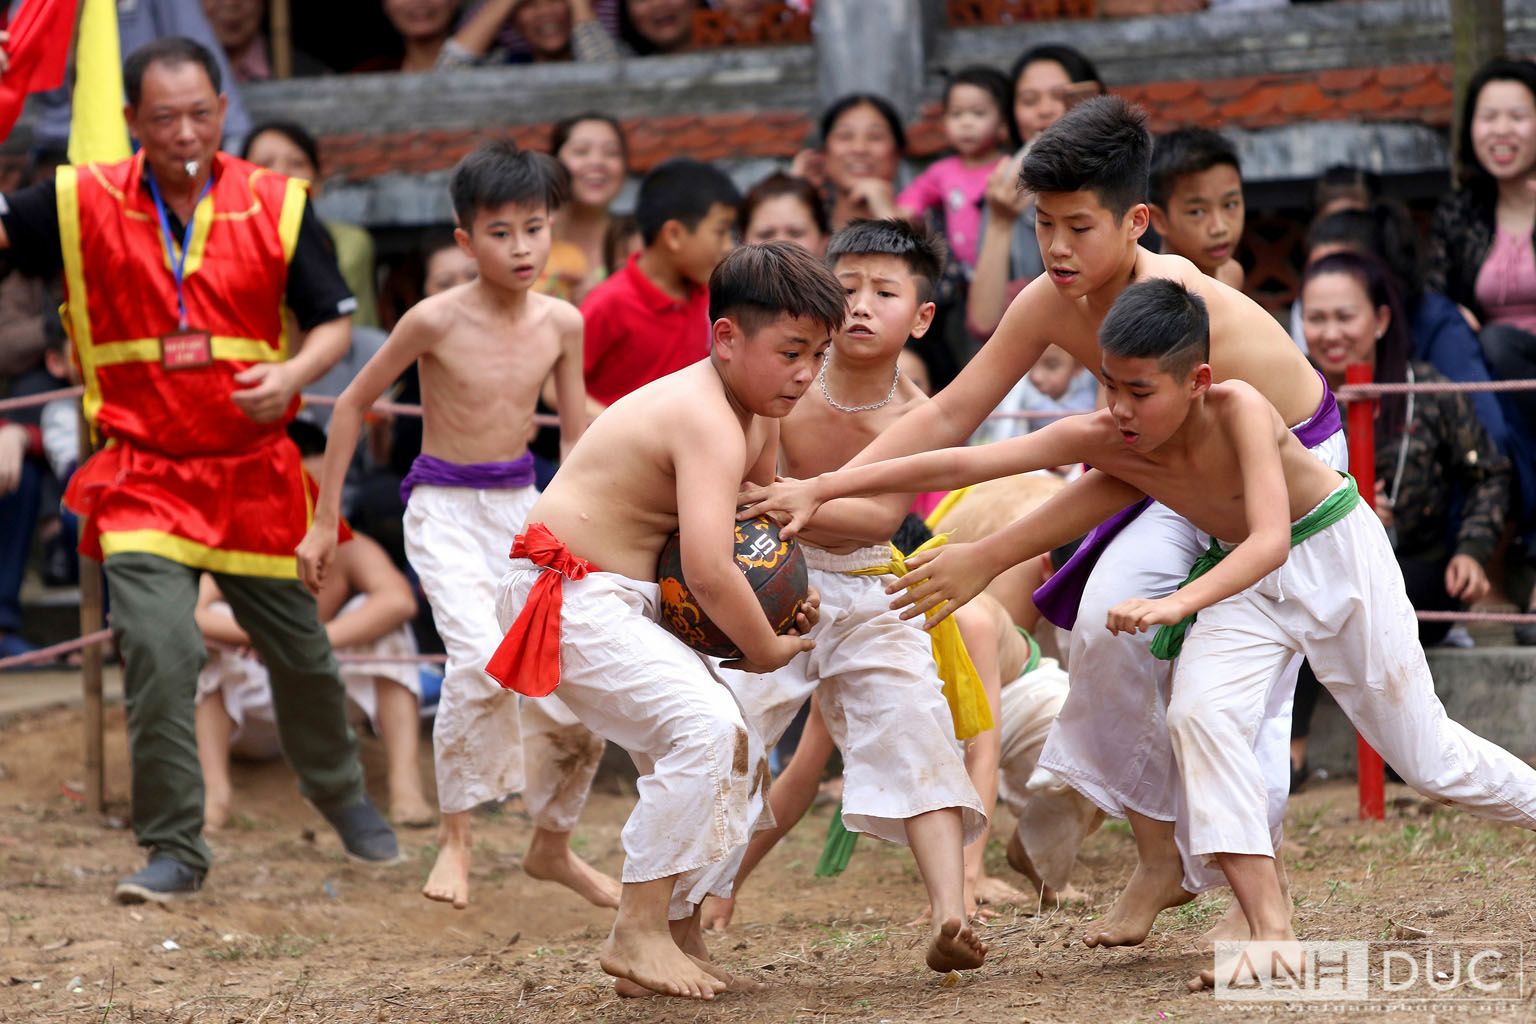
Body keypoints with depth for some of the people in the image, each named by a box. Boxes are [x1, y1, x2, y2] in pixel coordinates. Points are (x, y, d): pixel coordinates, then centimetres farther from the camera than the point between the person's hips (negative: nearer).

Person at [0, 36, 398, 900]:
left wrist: (293, 373, -21)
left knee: (301, 652, 15)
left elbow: (336, 321, 1)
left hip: (255, 474, 1)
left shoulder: (277, 206, -2)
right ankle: (174, 847, -7)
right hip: (143, 477, -1)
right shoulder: (86, 204, -3)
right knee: (158, 649, -18)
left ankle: (343, 796, 42)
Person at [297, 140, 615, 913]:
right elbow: (353, 404, -2)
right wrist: (324, 521, 0)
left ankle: (552, 847, 23)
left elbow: (576, 440, 7)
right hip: (444, 509, -5)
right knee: (481, 660, -28)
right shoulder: (437, 321, -13)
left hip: (523, 507, 5)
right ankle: (455, 837, -12)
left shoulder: (561, 324, -2)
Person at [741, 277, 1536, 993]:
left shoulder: (1238, 409, -35)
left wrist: (1176, 604, -60)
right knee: (1201, 715, -22)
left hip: (1334, 554, -4)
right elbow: (959, 464, -28)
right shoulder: (1101, 441, -23)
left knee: (1426, 756, 4)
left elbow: (1270, 538, -45)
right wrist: (818, 489, -35)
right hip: (1244, 579, 4)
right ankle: (1271, 931, -21)